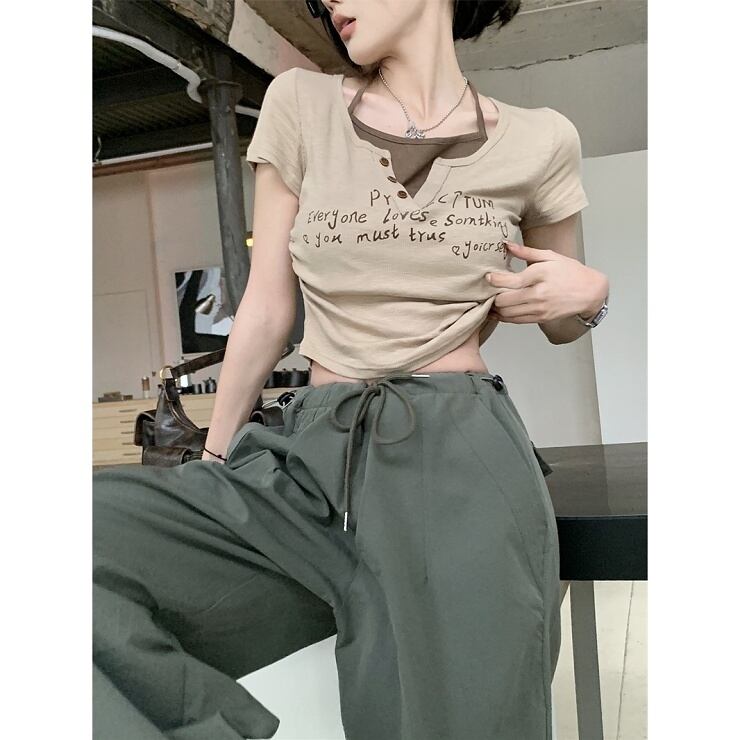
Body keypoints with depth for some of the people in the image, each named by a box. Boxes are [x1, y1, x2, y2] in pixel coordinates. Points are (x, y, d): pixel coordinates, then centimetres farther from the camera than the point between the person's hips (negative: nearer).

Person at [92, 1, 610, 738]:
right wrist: (211, 465, 11)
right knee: (91, 527, -19)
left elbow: (561, 322, 20)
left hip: (463, 462, -1)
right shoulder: (299, 104, 8)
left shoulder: (538, 141, 6)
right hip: (313, 455, 2)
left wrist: (586, 294, -3)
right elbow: (267, 309, 9)